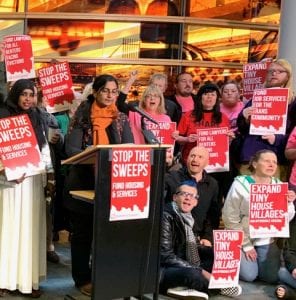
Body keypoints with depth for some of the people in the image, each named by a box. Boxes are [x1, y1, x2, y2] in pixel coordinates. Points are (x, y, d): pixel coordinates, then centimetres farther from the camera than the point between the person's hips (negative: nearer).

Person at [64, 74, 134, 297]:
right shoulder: (82, 117, -4)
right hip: (84, 182, -3)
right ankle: (83, 278, 17)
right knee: (83, 232, 6)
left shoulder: (122, 119, 8)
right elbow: (71, 149, -12)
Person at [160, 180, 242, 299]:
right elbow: (166, 256, -21)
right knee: (192, 274, -35)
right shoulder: (166, 216, -16)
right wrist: (200, 271, -22)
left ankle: (184, 287, -10)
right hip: (161, 271, -9)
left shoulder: (188, 217, 8)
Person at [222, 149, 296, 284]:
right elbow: (230, 217, -13)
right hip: (242, 240, -4)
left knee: (272, 277, -7)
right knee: (249, 276, -14)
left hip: (267, 241, 4)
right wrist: (245, 245, -11)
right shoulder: (240, 184, -15)